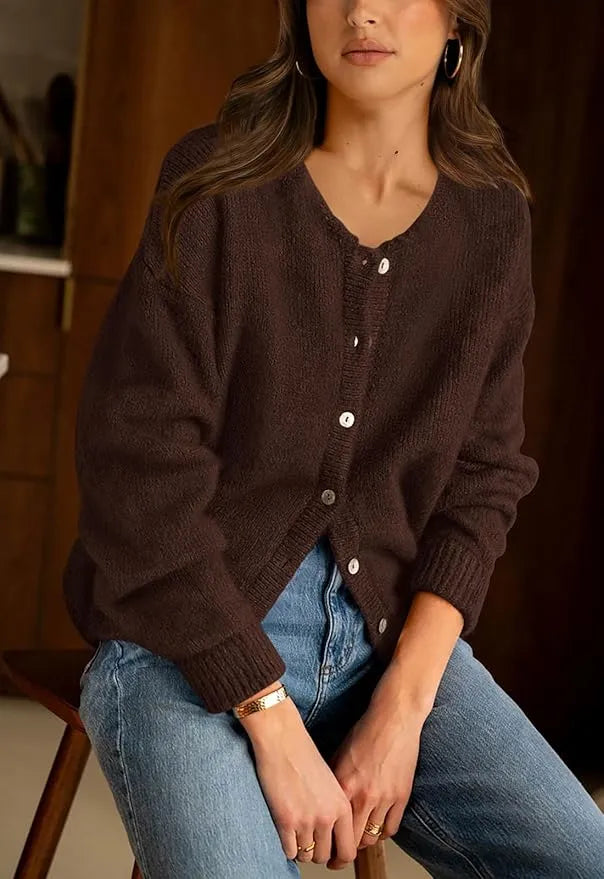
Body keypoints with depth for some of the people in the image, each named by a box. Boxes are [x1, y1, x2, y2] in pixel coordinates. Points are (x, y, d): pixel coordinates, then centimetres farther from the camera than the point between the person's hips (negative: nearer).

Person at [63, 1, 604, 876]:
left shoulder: (493, 219, 3)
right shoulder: (220, 188, -7)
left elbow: (483, 478, 3)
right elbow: (140, 469, -12)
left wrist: (403, 708, -9)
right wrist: (276, 729, -16)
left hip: (392, 630, 3)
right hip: (188, 639, -3)